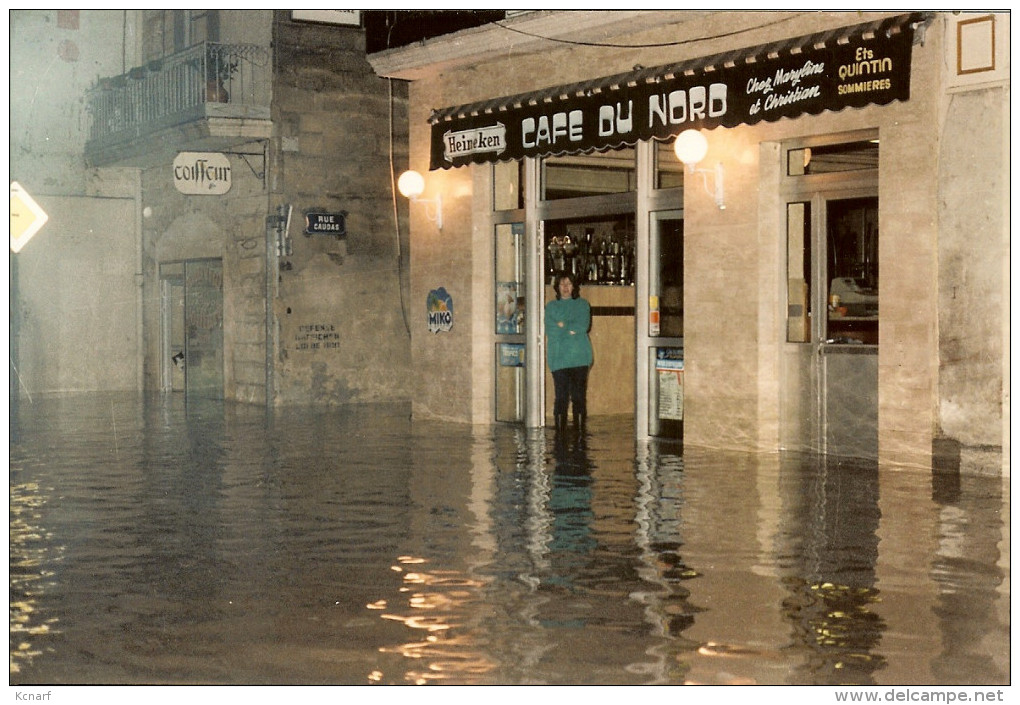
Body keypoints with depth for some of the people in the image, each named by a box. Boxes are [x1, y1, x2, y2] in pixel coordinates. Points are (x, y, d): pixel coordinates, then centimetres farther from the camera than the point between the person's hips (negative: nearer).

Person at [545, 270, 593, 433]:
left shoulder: (582, 304, 13)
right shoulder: (551, 306, 14)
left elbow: (584, 326, -3)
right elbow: (549, 331, 0)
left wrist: (563, 326, -4)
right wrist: (571, 330, -6)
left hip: (579, 357, 0)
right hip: (558, 357, 0)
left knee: (579, 395, -2)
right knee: (561, 396, -6)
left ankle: (580, 429, 2)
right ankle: (560, 430, -4)